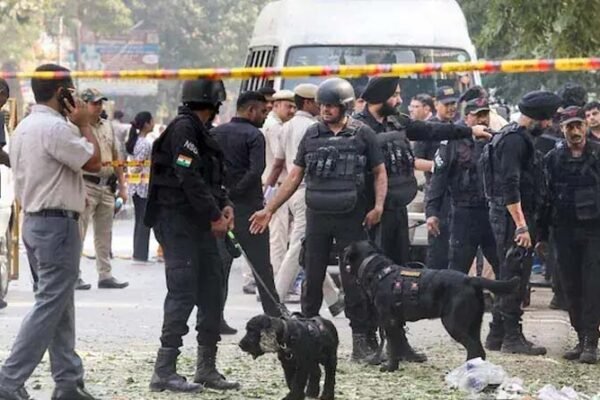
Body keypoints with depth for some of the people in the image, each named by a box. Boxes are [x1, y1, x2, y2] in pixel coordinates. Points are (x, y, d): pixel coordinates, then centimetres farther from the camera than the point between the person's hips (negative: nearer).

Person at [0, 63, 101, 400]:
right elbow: (94, 162, -16)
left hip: (33, 219, 10)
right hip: (57, 224, -10)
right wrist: (85, 125, -4)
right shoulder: (56, 127, -18)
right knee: (51, 306, -8)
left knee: (60, 306, 14)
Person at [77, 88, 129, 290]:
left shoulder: (107, 126, 14)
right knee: (78, 232, -6)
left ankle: (105, 275, 17)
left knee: (104, 235, 11)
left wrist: (122, 186, 15)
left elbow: (115, 158, 19)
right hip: (87, 184, -7)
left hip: (107, 186, 7)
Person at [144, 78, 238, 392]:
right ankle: (164, 371, -6)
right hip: (178, 222, -10)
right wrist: (215, 215, -16)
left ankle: (207, 368, 19)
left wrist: (225, 205, 3)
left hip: (199, 225, 10)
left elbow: (212, 177, 20)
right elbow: (189, 178, -20)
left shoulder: (199, 131, 17)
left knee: (211, 292, 11)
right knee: (183, 293, -10)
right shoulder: (183, 128, -13)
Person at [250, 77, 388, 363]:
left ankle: (360, 339, 3)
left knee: (354, 280, -1)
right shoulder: (312, 135, 8)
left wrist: (378, 206, -13)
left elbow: (379, 172, 3)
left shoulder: (362, 134, 0)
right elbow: (295, 176, 12)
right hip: (317, 218, 3)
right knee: (312, 278, 6)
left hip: (351, 219, -3)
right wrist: (269, 210, 8)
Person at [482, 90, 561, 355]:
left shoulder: (520, 138, 18)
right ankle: (512, 337, -5)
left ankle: (499, 333, 20)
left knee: (511, 277, 14)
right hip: (513, 217, -11)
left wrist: (528, 224, 23)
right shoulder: (514, 140, -16)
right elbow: (509, 186, -23)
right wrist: (521, 226, -25)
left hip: (516, 217, 11)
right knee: (515, 277, -8)